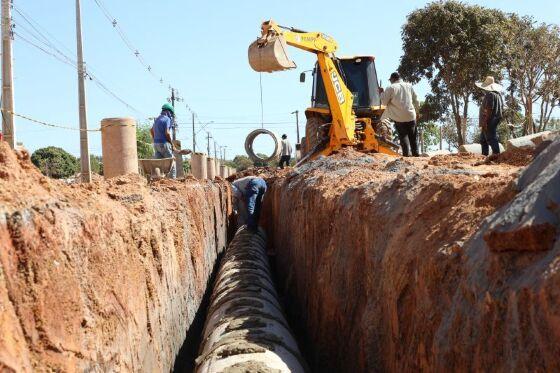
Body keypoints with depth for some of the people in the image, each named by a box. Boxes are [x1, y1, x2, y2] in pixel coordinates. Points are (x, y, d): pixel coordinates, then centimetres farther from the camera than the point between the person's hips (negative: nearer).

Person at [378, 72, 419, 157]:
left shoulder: (391, 88, -7)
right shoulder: (409, 86, 7)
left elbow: (384, 102, -4)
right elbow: (416, 100, 12)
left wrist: (382, 93, 10)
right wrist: (415, 109, 27)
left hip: (399, 117, -3)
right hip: (411, 115, 3)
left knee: (403, 135, 4)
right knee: (413, 136, 12)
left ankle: (406, 153, -3)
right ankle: (415, 153, 10)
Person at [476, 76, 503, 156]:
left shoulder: (490, 94, -17)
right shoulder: (497, 94, 14)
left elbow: (488, 110, -23)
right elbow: (501, 108, 18)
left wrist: (485, 122, -23)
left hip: (489, 122, -11)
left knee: (492, 139, -9)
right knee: (483, 140, 18)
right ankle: (485, 155, 23)